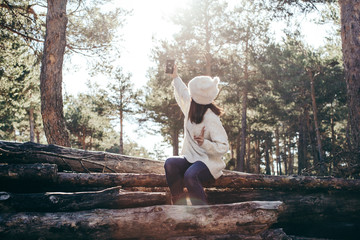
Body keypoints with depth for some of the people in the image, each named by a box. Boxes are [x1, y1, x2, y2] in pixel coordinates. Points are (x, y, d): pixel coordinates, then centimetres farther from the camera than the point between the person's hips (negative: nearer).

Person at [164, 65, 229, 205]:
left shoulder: (211, 120, -18)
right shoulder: (191, 106, 4)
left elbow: (223, 147, -18)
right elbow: (183, 93, 28)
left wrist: (204, 143, -33)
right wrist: (175, 77, 40)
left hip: (209, 163, -7)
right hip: (191, 159, 7)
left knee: (190, 175, -37)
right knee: (170, 163, -24)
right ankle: (179, 206, -24)